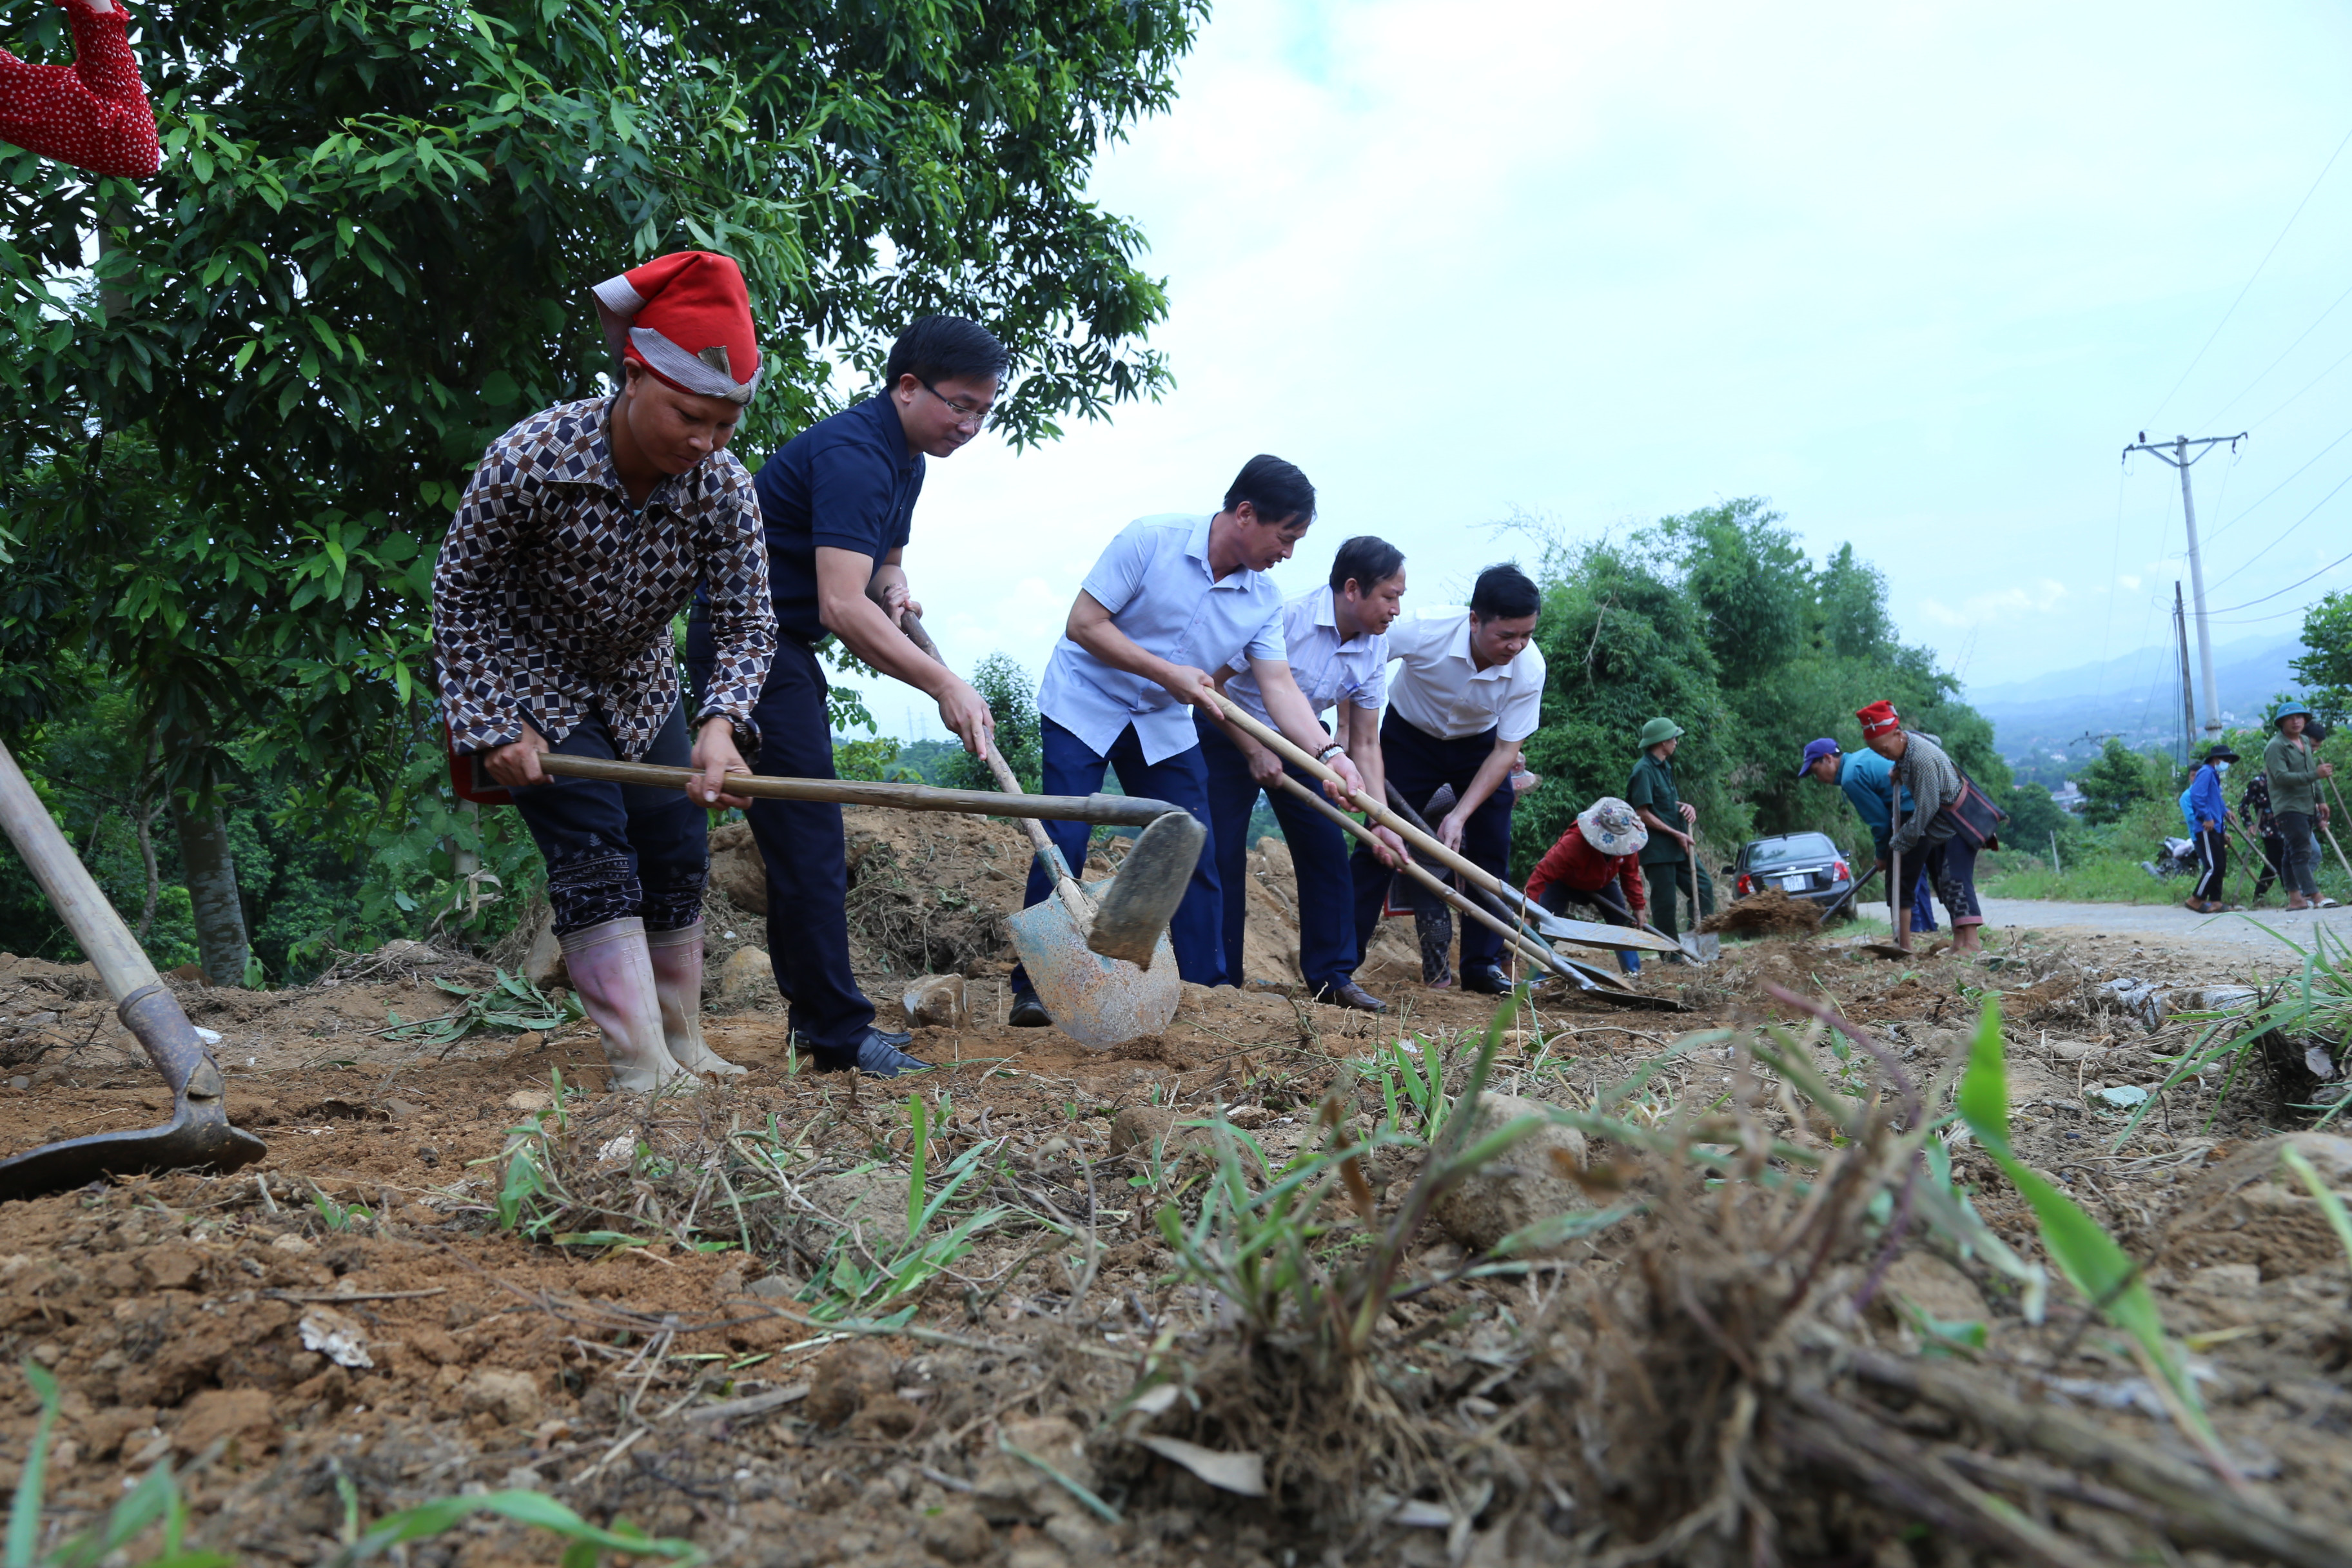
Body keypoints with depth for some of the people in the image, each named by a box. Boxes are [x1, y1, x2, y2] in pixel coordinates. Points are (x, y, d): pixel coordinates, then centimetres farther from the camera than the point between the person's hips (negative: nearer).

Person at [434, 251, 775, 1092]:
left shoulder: (724, 487, -20)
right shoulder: (529, 457, -30)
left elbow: (746, 624, -17)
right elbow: (458, 591, -18)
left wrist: (722, 724, -36)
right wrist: (493, 729, -19)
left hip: (639, 689, 5)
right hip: (530, 687, -4)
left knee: (677, 856, 4)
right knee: (592, 853, -17)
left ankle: (685, 1044, 20)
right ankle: (640, 1064, -18)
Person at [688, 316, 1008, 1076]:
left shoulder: (903, 458, 10)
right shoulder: (853, 453, -22)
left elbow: (885, 559, 26)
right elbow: (841, 606, -34)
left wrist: (895, 589, 1)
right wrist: (944, 685, -39)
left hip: (784, 644, 11)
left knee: (810, 841, 13)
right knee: (807, 838, -12)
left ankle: (818, 1015, 21)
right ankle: (838, 1033, -7)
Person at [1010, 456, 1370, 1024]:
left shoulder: (1264, 600, -5)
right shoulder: (1149, 540, -20)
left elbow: (1279, 687, -12)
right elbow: (1084, 624, -19)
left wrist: (1329, 753, -28)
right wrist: (1168, 673, -23)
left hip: (1164, 725, 5)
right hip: (1085, 705, -5)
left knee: (1197, 853, 0)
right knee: (1062, 844, -14)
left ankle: (1209, 987, 10)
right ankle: (1031, 989, -4)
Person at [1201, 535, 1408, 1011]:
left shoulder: (1375, 647, -11)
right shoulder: (1285, 617, -31)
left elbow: (1365, 743, -5)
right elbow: (1209, 682, -25)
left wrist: (1381, 821, -14)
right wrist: (1254, 752, -24)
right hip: (1229, 735, -5)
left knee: (1328, 852, -2)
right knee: (1222, 857, -7)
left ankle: (1332, 976, 8)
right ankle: (1218, 982, 5)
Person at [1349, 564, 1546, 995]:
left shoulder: (1530, 669, -28)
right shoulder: (1422, 631, -36)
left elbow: (1506, 751, -20)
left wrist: (1460, 816, -28)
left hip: (1480, 745, 2)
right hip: (1410, 735, -2)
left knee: (1491, 850, -6)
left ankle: (1482, 964, 4)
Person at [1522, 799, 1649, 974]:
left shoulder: (1627, 842, -26)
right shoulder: (1572, 842, -44)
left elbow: (1630, 874, -6)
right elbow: (1542, 874, -46)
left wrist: (1638, 906, -7)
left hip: (1602, 883, 5)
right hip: (1563, 882, -5)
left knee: (1623, 923, -1)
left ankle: (1634, 972, 10)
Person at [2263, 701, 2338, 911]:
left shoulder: (2306, 742, 17)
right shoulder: (2276, 746, -11)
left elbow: (2312, 775, 26)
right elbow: (2281, 777, -22)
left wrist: (2321, 800, 22)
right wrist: (2315, 774, -28)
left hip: (2308, 807, 8)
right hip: (2289, 807, -8)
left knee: (2293, 853, 10)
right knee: (2303, 852, -13)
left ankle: (2295, 898, 11)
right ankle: (2315, 896, -18)